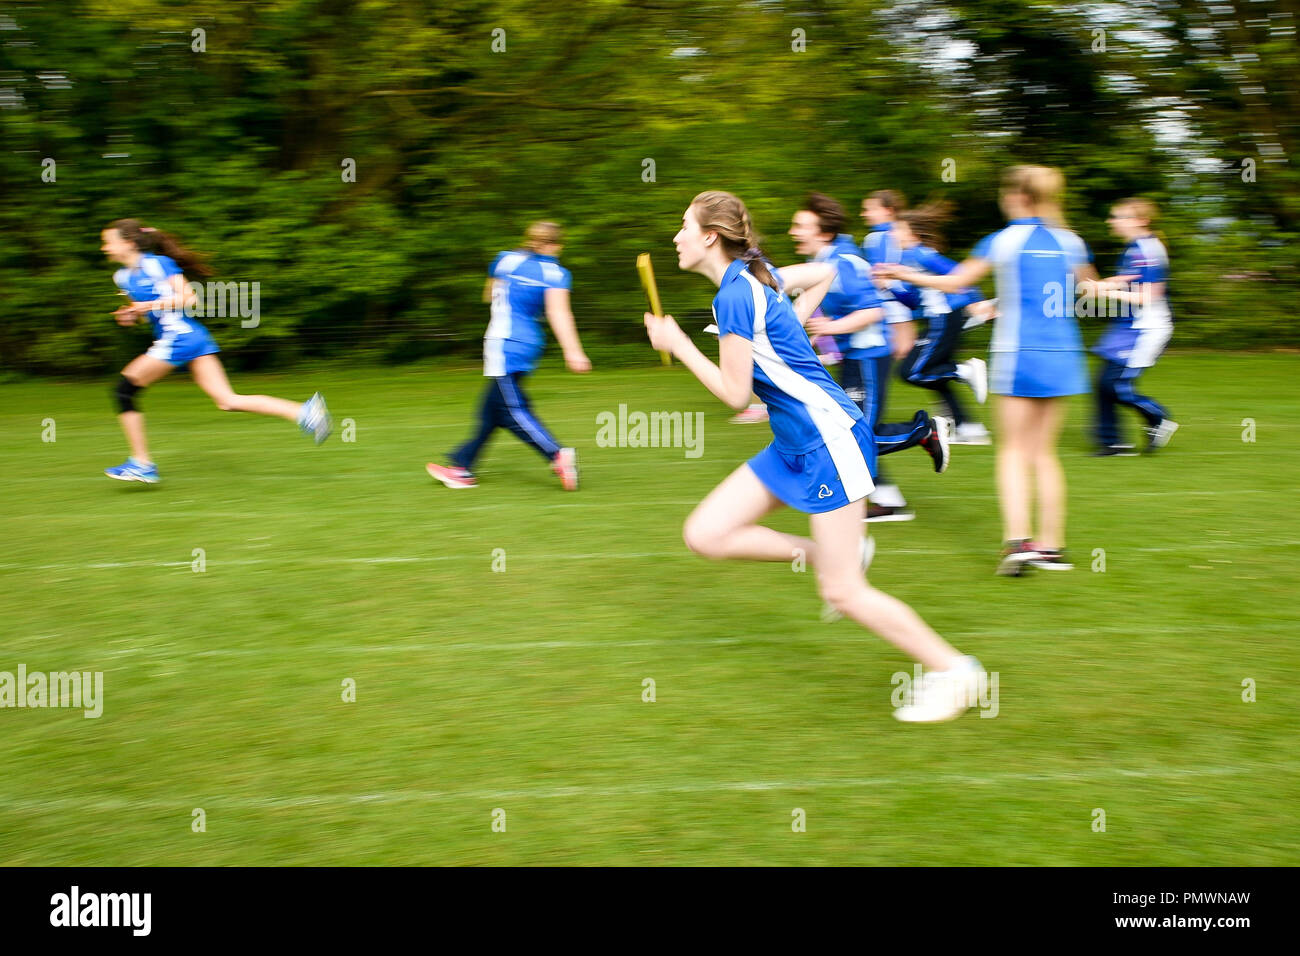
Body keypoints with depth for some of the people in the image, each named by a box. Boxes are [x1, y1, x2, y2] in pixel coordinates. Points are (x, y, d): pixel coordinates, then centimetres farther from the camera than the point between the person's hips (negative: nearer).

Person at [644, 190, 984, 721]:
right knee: (704, 534, 2)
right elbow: (822, 276, 27)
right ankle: (821, 551, 13)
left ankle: (952, 670, 8)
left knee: (842, 592, -6)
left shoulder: (734, 294, -17)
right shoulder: (754, 279, 10)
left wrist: (677, 344, -6)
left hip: (829, 438, -9)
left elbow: (734, 393, -15)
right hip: (792, 445, 9)